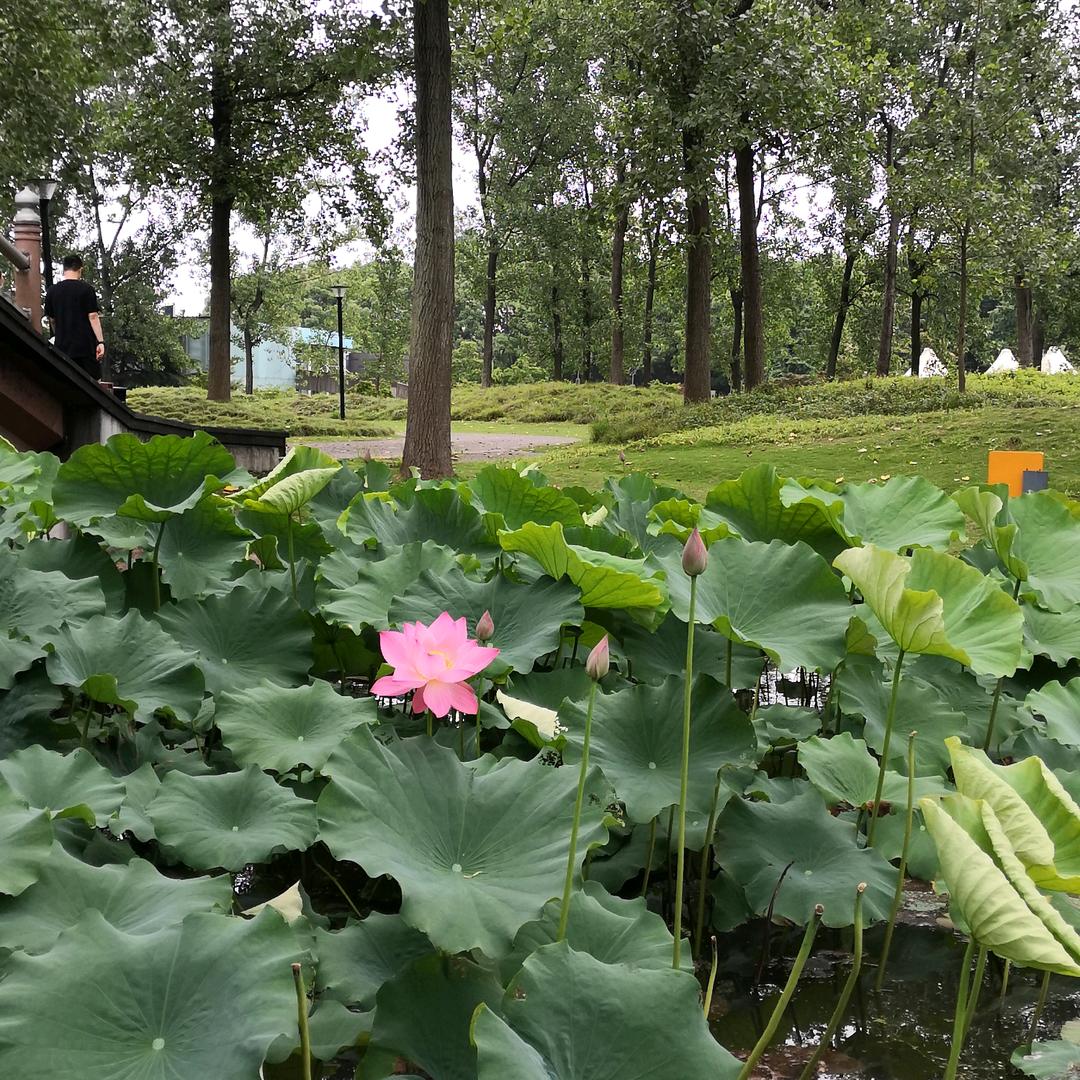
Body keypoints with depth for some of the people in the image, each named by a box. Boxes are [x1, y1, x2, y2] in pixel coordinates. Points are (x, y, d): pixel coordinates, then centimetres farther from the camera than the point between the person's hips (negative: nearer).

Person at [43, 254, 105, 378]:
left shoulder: (52, 291, 8)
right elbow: (93, 316, -11)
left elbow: (51, 320, 16)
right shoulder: (86, 289, -5)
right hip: (86, 344, -4)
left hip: (62, 345, 4)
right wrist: (100, 341, -12)